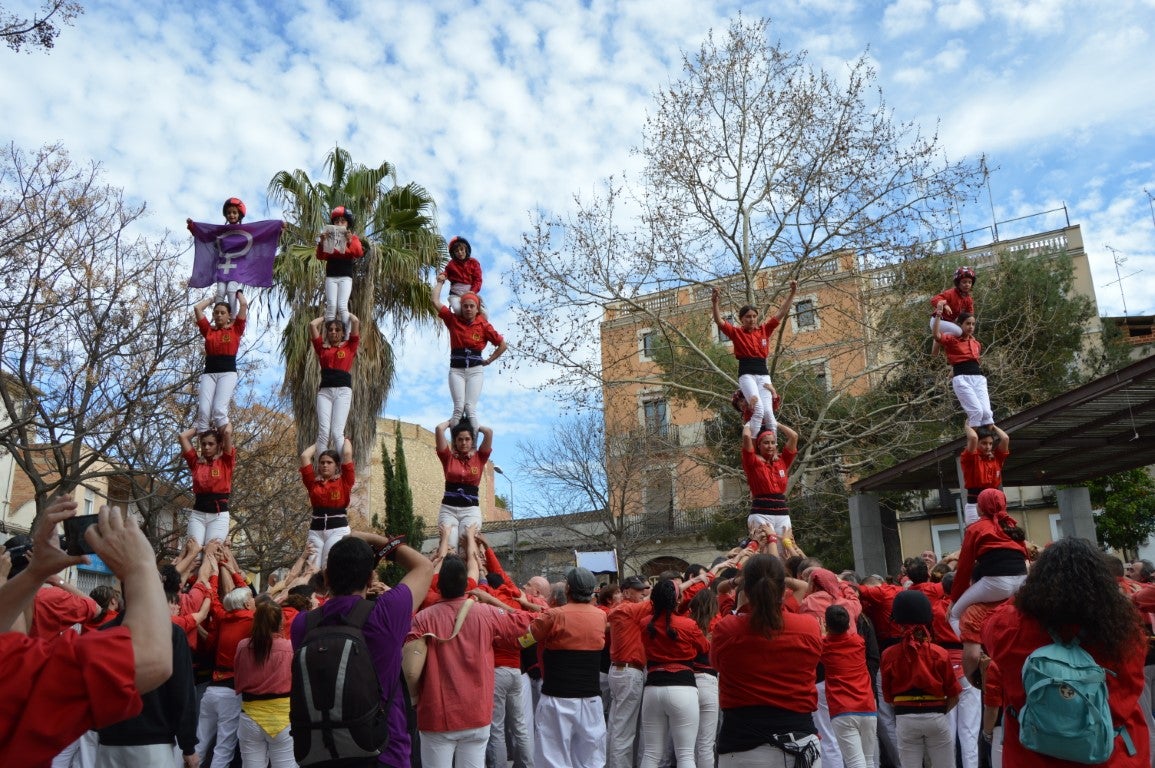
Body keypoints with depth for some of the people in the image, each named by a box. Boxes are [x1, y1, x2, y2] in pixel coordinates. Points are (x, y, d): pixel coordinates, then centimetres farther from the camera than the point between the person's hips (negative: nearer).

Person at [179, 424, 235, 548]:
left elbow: (227, 432, -7)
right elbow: (182, 436, 7)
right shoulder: (196, 462, 12)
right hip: (197, 514, 3)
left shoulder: (225, 462, 5)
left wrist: (218, 429, 13)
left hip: (219, 515, -3)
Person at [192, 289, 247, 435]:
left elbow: (244, 304, 9)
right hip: (209, 373, 3)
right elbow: (197, 308, 19)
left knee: (219, 409, -21)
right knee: (203, 410, -17)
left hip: (228, 372, -3)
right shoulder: (208, 330, 18)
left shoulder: (235, 329, 12)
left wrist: (238, 292, 27)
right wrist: (212, 298, 34)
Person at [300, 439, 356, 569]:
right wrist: (318, 444, 27)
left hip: (338, 529, -3)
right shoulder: (313, 483, 12)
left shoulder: (344, 481, 7)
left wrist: (346, 440, 19)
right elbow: (304, 456, 11)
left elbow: (347, 454, 1)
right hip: (316, 529, 3)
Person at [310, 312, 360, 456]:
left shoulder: (349, 346, 15)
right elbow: (312, 325, 19)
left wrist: (347, 313, 28)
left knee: (337, 432, -16)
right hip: (324, 391, 2)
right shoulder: (322, 348, 19)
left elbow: (356, 322, 10)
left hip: (343, 391, -2)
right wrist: (325, 317, 35)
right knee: (323, 432, -13)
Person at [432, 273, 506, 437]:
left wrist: (489, 360, 10)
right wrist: (440, 282, 20)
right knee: (459, 407, -17)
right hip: (456, 369, 1)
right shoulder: (453, 321, 9)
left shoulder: (484, 326, 5)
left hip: (475, 370, -1)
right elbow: (435, 301, 10)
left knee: (470, 407, -15)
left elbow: (502, 345, 13)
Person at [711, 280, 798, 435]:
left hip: (763, 375, 4)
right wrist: (715, 302, -24)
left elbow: (781, 313, 12)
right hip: (747, 375, -3)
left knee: (768, 412, -7)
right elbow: (719, 321, -9)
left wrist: (792, 293, 4)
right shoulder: (737, 332, 5)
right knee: (759, 409, -22)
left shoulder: (764, 330, 14)